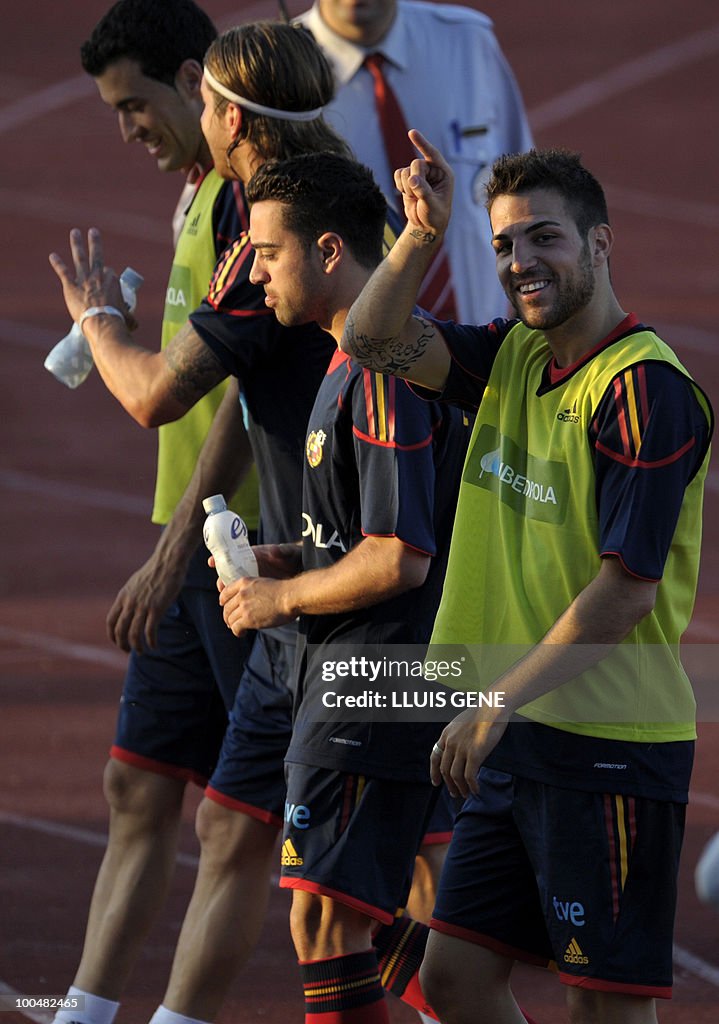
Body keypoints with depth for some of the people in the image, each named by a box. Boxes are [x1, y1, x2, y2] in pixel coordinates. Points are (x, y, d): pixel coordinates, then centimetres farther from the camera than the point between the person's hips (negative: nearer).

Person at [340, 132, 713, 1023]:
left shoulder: (646, 389, -16)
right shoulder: (515, 358, 10)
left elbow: (626, 590, -20)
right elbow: (376, 341, 5)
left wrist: (497, 704, -20)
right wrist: (423, 232, -12)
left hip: (609, 747, -8)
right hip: (516, 742, 8)